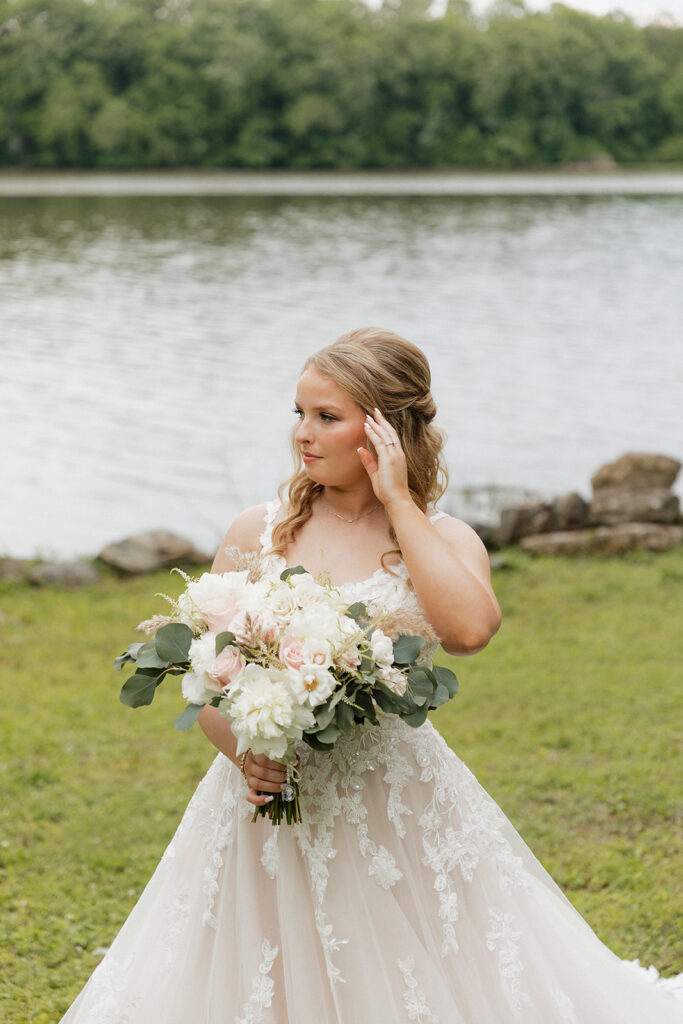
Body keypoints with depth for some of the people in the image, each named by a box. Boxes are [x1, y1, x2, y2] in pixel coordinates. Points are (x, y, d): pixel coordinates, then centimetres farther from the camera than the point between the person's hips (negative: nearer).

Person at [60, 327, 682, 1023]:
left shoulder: (445, 540, -1)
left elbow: (469, 627, -24)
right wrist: (243, 751, -16)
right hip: (272, 803, 2)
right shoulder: (257, 532, 3)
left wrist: (399, 503, -16)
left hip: (401, 810, -1)